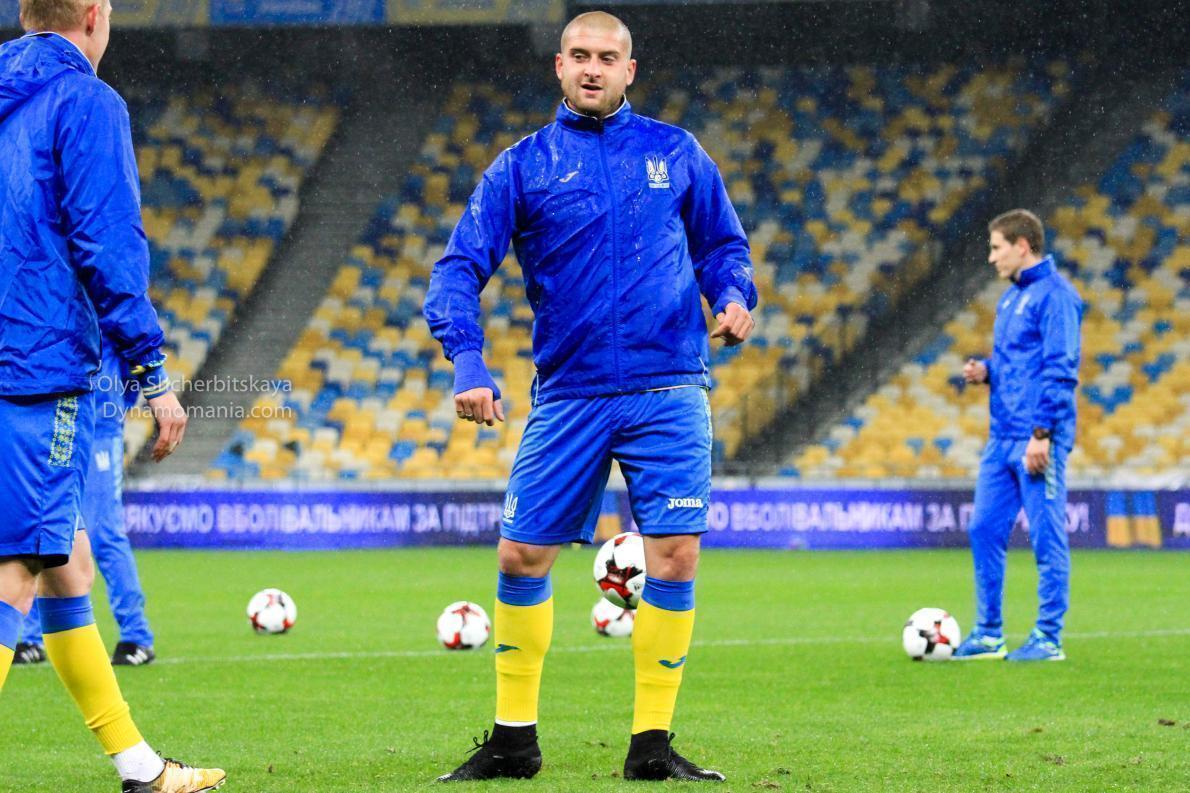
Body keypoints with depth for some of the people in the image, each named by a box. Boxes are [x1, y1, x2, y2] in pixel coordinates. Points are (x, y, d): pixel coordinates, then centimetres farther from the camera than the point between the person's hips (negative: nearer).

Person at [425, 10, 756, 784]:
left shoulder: (675, 153, 9)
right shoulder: (522, 166, 5)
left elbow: (723, 244, 17)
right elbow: (460, 268, -1)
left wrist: (734, 294, -6)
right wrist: (468, 361, -16)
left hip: (667, 391, 0)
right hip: (568, 395, 1)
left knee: (675, 557, -8)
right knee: (522, 556, 1)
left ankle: (652, 743, 2)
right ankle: (514, 740, 15)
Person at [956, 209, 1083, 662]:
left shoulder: (1055, 296, -10)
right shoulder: (1010, 298, 18)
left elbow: (1060, 369, -16)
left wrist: (1042, 433, -20)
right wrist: (986, 372, 7)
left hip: (1037, 440, -9)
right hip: (1002, 438, 9)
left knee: (1046, 538, -3)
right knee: (984, 531, 8)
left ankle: (1049, 639, 1)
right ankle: (988, 634, 15)